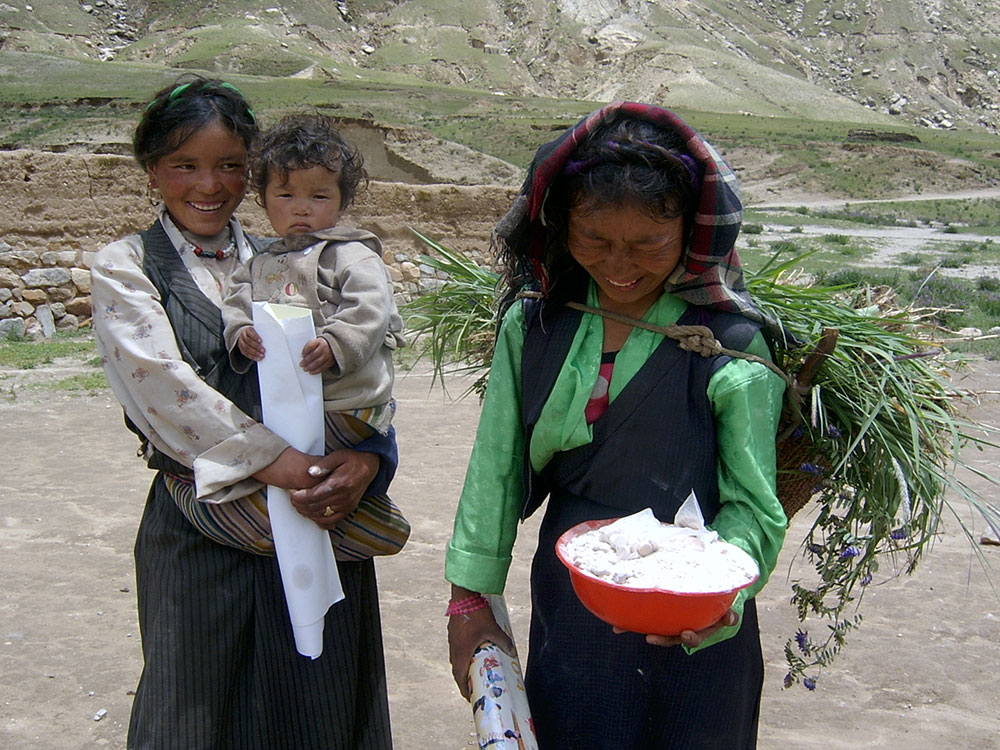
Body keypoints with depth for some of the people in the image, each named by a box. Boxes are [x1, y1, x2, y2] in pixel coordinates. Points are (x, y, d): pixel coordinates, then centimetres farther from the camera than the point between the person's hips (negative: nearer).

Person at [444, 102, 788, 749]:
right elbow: (496, 468, 0)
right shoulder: (534, 323, -4)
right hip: (566, 619, 3)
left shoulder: (732, 346, -14)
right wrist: (470, 599, 2)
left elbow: (753, 505, -14)